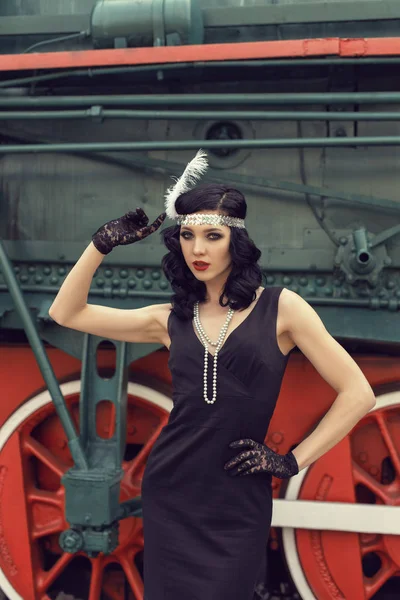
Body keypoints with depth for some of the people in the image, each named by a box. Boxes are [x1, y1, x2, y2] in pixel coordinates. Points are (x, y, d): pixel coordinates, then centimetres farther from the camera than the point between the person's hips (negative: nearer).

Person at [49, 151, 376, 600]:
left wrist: (293, 461, -5)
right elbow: (66, 313, 8)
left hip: (238, 507, -3)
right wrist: (104, 243, 0)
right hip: (169, 496, 3)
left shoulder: (280, 308, -4)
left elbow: (357, 394, -5)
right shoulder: (171, 320, 6)